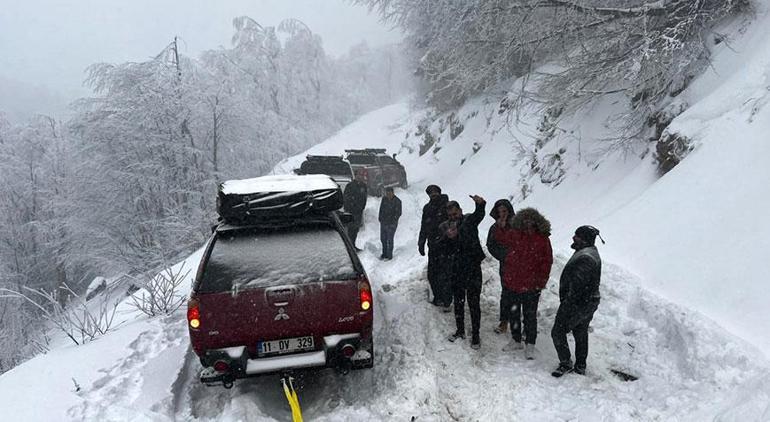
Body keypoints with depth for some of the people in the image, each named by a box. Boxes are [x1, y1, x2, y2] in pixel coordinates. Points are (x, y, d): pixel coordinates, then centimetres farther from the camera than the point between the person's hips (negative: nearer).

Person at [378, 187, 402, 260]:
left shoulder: (397, 201, -13)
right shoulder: (384, 199, 2)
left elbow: (398, 213, -10)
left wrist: (393, 221, -15)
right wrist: (380, 219, 7)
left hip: (391, 224, -5)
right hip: (383, 223, 6)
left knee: (389, 240, 0)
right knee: (383, 239, 14)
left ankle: (389, 255, 12)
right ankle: (384, 253, 30)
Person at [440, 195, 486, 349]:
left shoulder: (469, 220, -3)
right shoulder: (444, 227, 6)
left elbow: (479, 215, -27)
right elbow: (440, 247, -8)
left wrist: (480, 203, -50)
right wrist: (448, 237, -29)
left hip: (473, 269, -3)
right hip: (456, 271, 4)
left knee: (474, 303, 1)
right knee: (458, 302, 16)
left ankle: (475, 334, 11)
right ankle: (460, 330, 32)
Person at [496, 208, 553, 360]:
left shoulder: (542, 240, -8)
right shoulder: (515, 235, 0)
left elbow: (547, 262, -5)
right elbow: (499, 237, 19)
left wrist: (541, 282, -9)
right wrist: (500, 225, 4)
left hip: (530, 287, -4)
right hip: (511, 283, 4)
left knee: (530, 316, 6)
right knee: (513, 314, 17)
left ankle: (530, 345, 21)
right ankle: (516, 340, 36)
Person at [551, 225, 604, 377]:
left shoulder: (584, 258, -27)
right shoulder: (592, 252, 8)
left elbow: (576, 286, -28)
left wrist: (566, 305, -21)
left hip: (577, 304, -10)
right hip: (590, 302, 10)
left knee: (558, 332, 2)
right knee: (581, 334, 20)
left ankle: (566, 364, 11)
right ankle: (580, 367, 31)